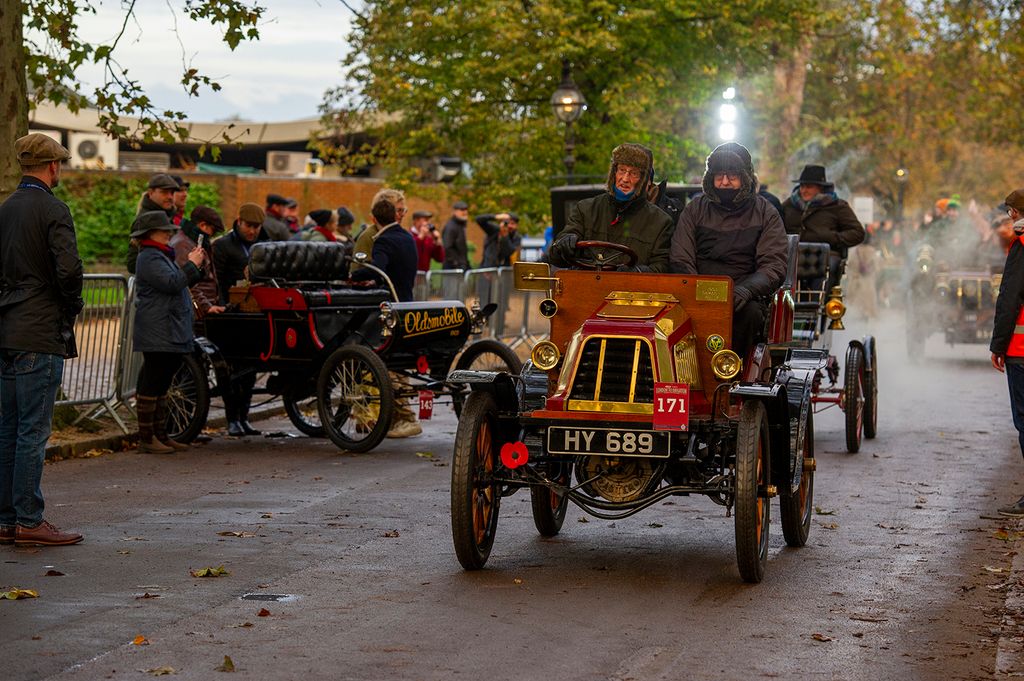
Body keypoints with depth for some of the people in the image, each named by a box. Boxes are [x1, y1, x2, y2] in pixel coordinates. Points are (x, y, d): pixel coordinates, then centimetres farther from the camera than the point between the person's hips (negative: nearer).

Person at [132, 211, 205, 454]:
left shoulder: (160, 256, 23)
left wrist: (196, 266, 13)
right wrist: (191, 264, -10)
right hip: (157, 335, -11)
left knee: (160, 386, 13)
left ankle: (160, 434, 18)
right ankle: (146, 438, -5)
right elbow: (172, 283, -22)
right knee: (151, 385, -8)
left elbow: (179, 284, 26)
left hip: (172, 333, 11)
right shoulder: (149, 258, -11)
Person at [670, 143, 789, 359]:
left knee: (749, 312, -36)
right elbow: (681, 261, 7)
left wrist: (746, 289, -23)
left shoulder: (765, 213, 10)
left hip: (745, 297, -1)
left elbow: (775, 266, -1)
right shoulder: (695, 209, 15)